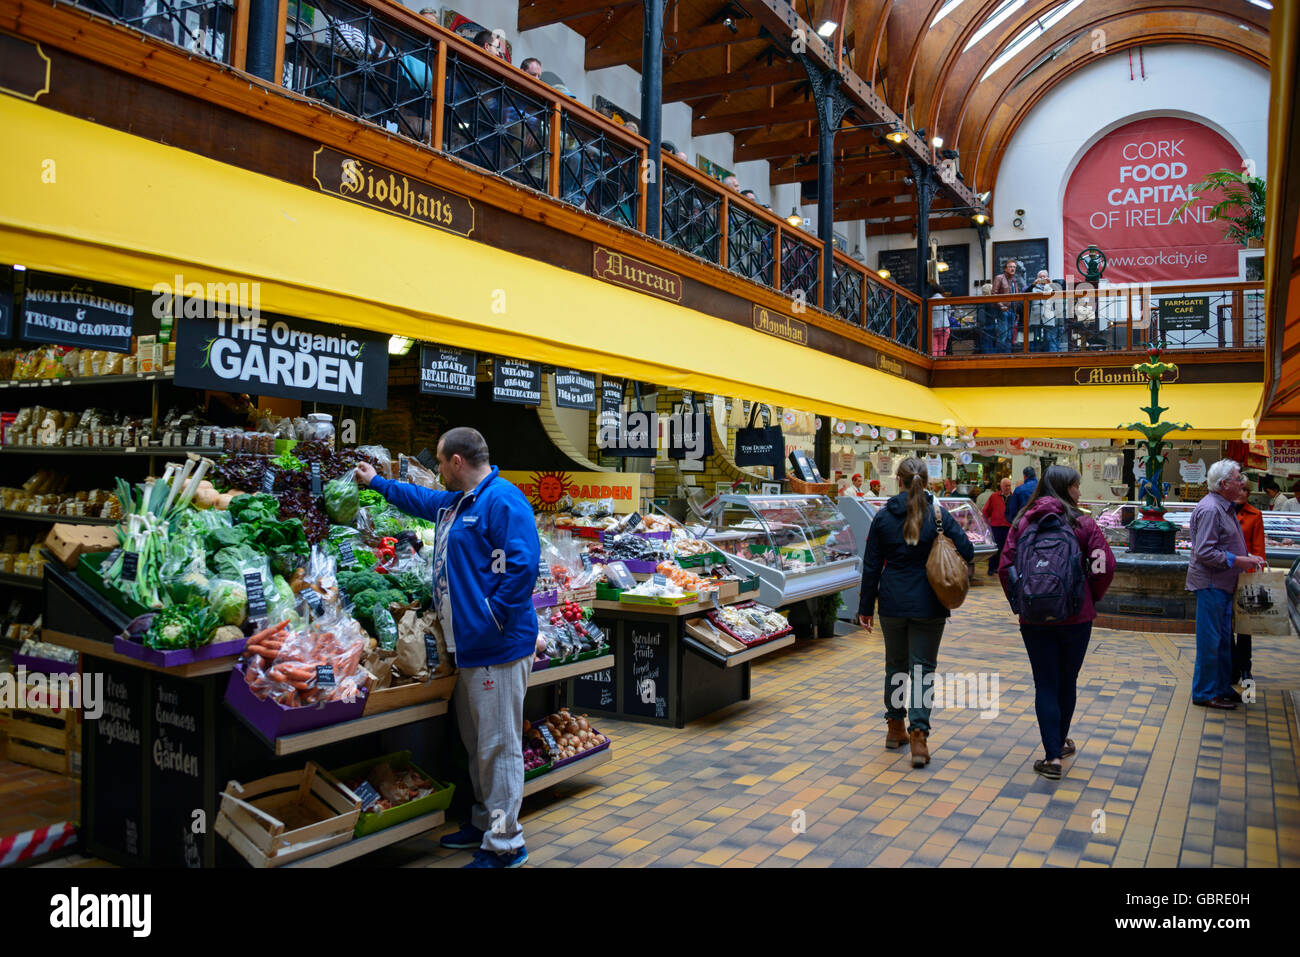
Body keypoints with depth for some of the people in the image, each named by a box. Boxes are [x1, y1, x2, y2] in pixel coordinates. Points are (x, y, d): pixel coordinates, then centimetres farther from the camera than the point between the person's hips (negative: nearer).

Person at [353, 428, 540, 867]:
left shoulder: (503, 500, -16)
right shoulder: (455, 502, 17)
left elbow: (522, 566, -24)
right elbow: (420, 500, 39)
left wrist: (493, 618, -20)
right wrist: (375, 481, 49)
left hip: (498, 650, -10)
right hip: (469, 648, 10)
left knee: (498, 747, -2)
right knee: (476, 743, 18)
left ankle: (504, 844, 8)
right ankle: (484, 823, 32)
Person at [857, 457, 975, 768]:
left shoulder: (883, 517, -2)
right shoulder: (938, 514, -7)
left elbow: (871, 566, 0)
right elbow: (967, 551, -9)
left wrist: (866, 608, 7)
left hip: (893, 603, 2)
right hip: (928, 605, -2)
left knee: (895, 665, 17)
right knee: (922, 668, 4)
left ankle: (895, 729, 29)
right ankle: (918, 735, -8)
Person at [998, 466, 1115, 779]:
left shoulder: (1023, 523, 1)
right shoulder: (1083, 523, -4)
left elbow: (1005, 568, -5)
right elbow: (1105, 566, -10)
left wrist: (1019, 601, 8)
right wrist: (1091, 599, 6)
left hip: (1034, 620, 1)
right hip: (1076, 617, 0)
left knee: (1045, 685, 6)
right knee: (1068, 682, 18)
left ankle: (1052, 757, 2)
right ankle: (1061, 742, 35)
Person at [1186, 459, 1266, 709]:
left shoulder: (1224, 508, 14)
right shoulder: (1210, 509, -19)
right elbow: (1205, 553, -23)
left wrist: (1248, 557, 12)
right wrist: (1238, 560, -19)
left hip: (1223, 584, 10)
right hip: (1210, 584, -10)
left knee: (1223, 640, 16)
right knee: (1210, 641, -3)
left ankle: (1221, 689, 26)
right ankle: (1205, 693, 6)